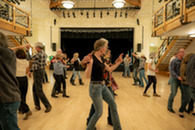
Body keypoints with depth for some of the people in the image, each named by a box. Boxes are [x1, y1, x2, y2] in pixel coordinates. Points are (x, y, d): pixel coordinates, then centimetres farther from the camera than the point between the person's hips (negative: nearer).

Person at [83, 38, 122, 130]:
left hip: (102, 86, 9)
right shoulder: (92, 58, -16)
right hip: (95, 87, -8)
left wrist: (119, 62, 14)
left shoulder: (101, 58, 9)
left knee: (113, 105, 12)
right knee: (99, 112, 1)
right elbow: (87, 76, -21)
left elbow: (110, 70, 18)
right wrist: (90, 63, -34)